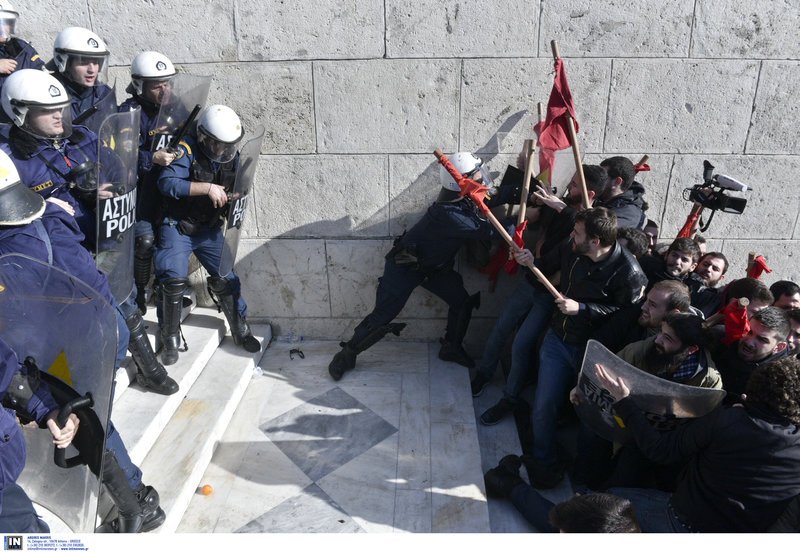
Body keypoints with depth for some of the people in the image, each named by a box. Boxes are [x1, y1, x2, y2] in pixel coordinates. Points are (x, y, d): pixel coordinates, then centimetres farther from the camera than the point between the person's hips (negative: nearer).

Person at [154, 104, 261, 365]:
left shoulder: (231, 156, 0)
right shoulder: (187, 150, -18)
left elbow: (235, 189, 12)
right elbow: (166, 182, -31)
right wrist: (207, 188, -33)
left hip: (210, 228, 5)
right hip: (178, 227, -5)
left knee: (226, 279, 5)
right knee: (175, 280, -15)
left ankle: (241, 331, 23)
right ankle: (170, 339, 5)